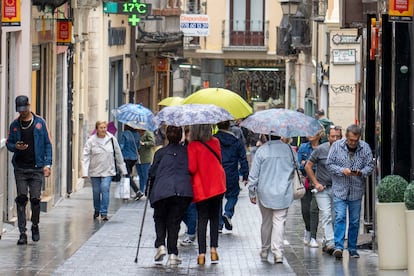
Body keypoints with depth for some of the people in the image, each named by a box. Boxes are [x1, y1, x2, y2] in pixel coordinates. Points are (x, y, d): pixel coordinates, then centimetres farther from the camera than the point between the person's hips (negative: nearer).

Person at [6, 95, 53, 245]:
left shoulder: (40, 122, 2)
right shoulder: (14, 125, 8)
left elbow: (48, 144, 3)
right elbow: (8, 143, 14)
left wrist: (47, 164, -5)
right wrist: (15, 147, -10)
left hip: (37, 167, -2)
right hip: (20, 168, 2)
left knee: (35, 199, -4)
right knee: (21, 199, -3)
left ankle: (35, 226, 19)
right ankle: (22, 233, -1)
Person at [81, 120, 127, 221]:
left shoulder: (112, 139, -2)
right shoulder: (91, 141, -7)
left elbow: (118, 155, 8)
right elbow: (85, 157, -9)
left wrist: (123, 170, 11)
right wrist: (85, 172, -18)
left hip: (107, 171, 0)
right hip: (95, 171, 0)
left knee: (105, 189, -15)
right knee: (96, 191, 10)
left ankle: (104, 213, -10)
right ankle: (97, 210, 33)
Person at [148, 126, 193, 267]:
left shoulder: (160, 153, 11)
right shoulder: (187, 151, 13)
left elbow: (153, 173, 10)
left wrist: (150, 192, 21)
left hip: (162, 191, -1)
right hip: (184, 190, 1)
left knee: (160, 218, 20)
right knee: (174, 221, 10)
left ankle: (160, 246, 0)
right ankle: (172, 254, 0)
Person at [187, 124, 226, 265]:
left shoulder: (193, 146, -12)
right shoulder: (215, 142, 2)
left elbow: (191, 168, -16)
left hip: (201, 188, -3)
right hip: (217, 186, 3)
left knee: (202, 220, 2)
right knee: (214, 218, 14)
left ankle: (202, 254, -2)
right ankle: (213, 249, 7)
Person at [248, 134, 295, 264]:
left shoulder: (261, 150, -7)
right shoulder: (289, 150, -2)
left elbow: (254, 174, -5)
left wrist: (252, 193, 4)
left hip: (265, 193, 0)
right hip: (283, 194, 0)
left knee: (266, 222, 15)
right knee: (279, 222, -1)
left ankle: (265, 251, 26)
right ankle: (278, 252, -13)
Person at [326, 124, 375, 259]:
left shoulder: (365, 148, 1)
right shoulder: (336, 146, -2)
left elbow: (370, 165, 3)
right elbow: (329, 164, -1)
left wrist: (361, 172, -18)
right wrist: (342, 171, -17)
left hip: (357, 190, 2)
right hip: (340, 188, -2)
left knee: (355, 221, 7)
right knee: (340, 217, -13)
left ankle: (352, 249, 16)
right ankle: (338, 246, -17)